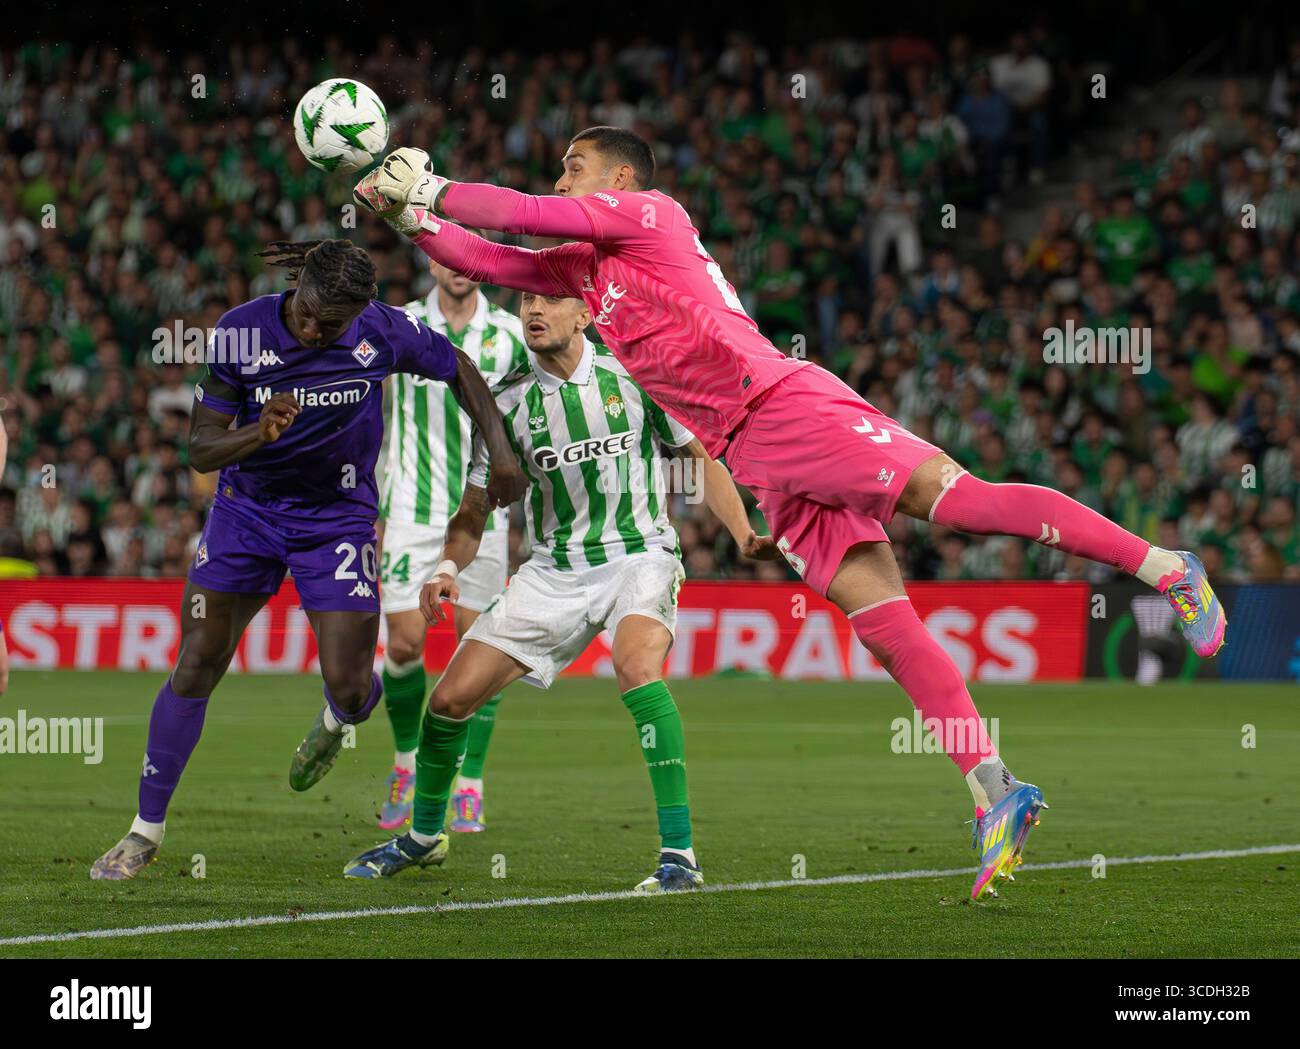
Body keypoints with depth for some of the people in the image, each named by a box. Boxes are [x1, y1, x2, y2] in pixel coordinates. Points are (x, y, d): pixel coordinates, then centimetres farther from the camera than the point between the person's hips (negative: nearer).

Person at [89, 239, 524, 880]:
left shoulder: (382, 333, -17)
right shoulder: (240, 333, -18)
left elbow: (459, 370, 3)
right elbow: (200, 449, -15)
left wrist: (501, 455, -4)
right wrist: (260, 432, -36)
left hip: (338, 520, 0)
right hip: (246, 510, 1)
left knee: (349, 686, -10)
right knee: (195, 669, -3)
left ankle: (334, 722, 32)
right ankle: (146, 832, 10)